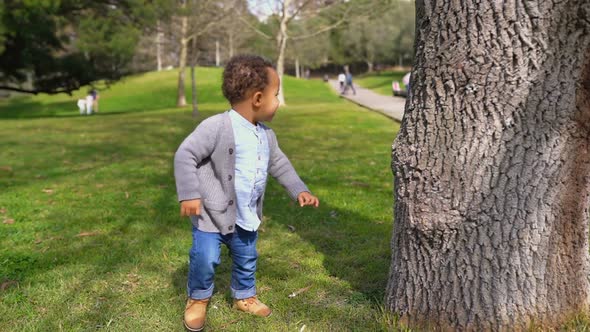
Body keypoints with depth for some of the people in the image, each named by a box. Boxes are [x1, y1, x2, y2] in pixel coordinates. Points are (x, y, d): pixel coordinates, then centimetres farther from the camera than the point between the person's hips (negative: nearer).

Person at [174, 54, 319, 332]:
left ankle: (244, 296, 42)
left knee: (247, 260, 19)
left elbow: (278, 163, 16)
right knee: (205, 258, -6)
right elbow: (185, 155, -21)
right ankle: (198, 299, 22)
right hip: (212, 213, -7)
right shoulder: (216, 127, -23)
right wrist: (189, 194, -25)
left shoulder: (266, 135, 2)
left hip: (246, 217, 7)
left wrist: (299, 189, 10)